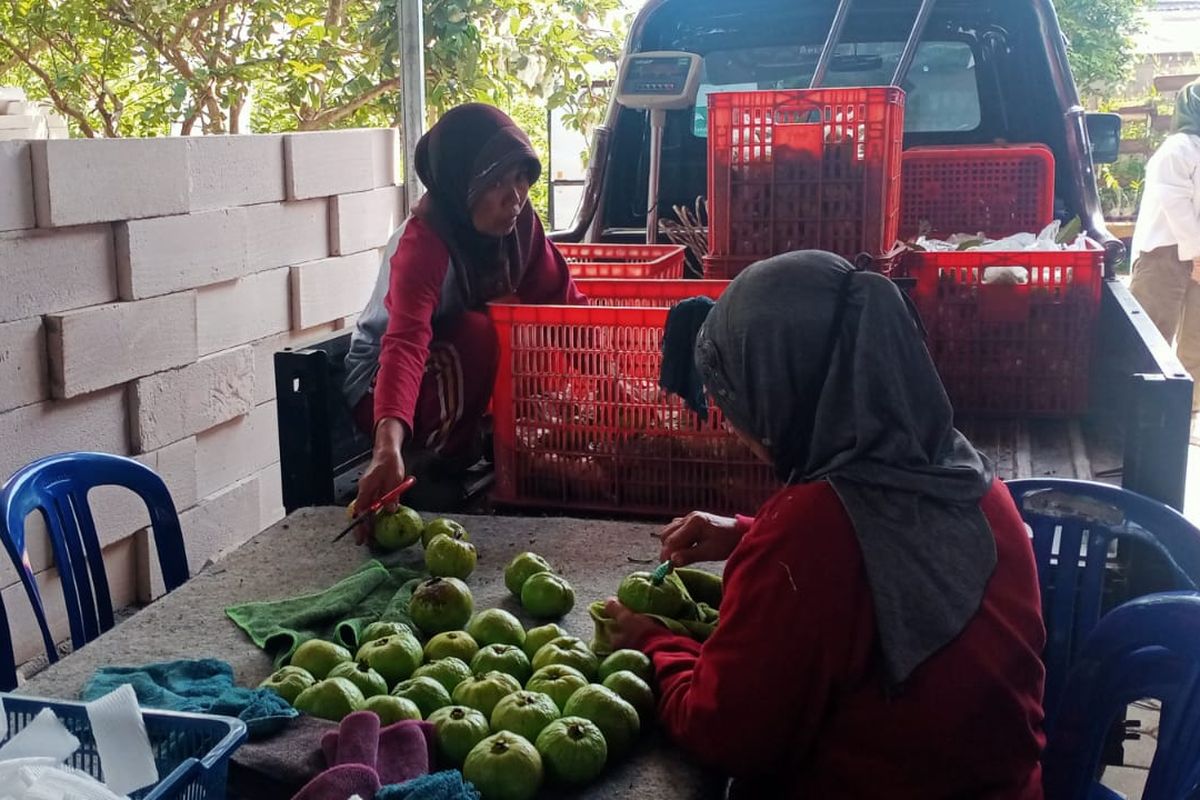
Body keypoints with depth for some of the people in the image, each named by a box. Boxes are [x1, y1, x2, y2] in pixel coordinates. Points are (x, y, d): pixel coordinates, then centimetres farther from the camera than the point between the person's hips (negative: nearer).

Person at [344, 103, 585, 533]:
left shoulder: (518, 220, -11)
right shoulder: (422, 243, -32)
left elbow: (559, 294, -4)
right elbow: (404, 344, -47)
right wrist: (389, 446, -62)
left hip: (468, 376, 7)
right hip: (381, 385, -7)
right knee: (480, 332, -33)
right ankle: (449, 455, -12)